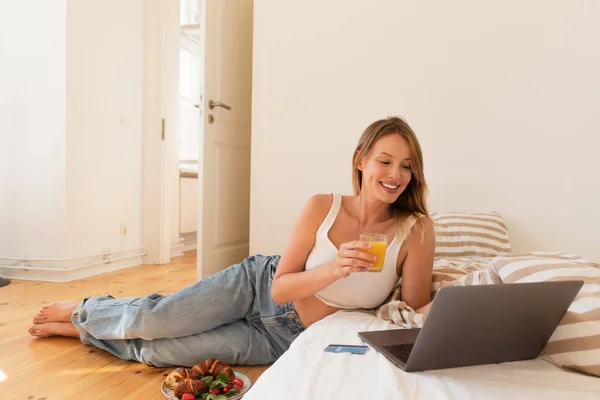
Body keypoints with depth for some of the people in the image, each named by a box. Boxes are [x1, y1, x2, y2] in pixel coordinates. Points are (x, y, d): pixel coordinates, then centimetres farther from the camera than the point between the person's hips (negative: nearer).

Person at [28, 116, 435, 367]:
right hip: (258, 284, 0)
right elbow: (279, 287, -14)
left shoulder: (416, 230, -15)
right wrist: (334, 268, -31)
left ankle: (84, 328, 27)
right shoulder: (322, 207, -17)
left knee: (157, 353, -6)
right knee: (155, 318, -13)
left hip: (287, 339, 1)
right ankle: (85, 310, 26)